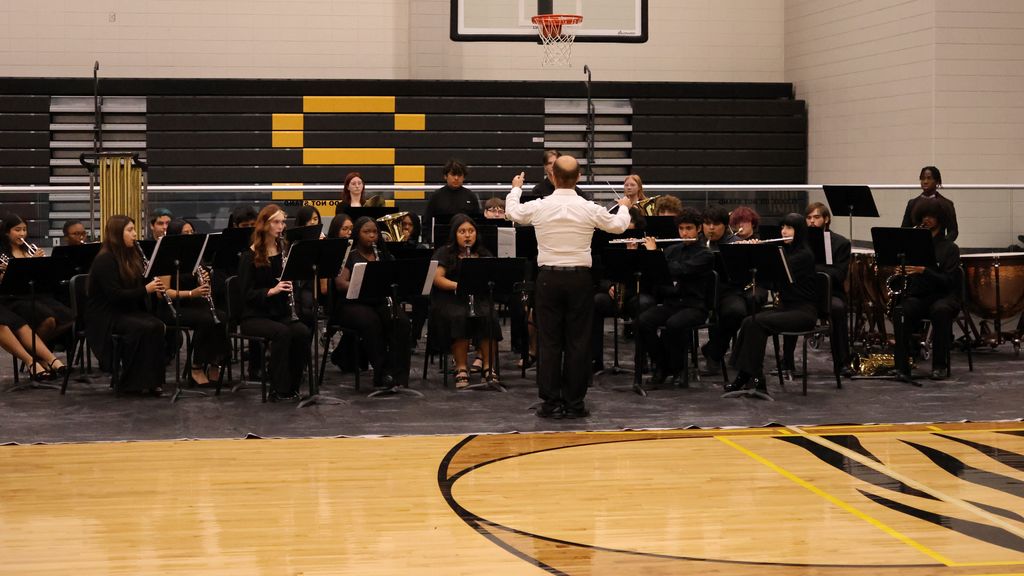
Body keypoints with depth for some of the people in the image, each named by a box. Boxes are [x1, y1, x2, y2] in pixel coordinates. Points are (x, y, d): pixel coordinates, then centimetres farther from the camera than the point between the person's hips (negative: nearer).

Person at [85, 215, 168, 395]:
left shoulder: (131, 256, 13)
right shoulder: (105, 260, -13)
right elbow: (115, 295, -21)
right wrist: (145, 290, -22)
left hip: (127, 311, 8)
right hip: (105, 317, -8)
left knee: (158, 326, -21)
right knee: (145, 327, -30)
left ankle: (152, 380, -18)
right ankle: (134, 382, -20)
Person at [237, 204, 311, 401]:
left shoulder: (284, 251, 10)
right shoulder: (250, 256, -4)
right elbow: (246, 294, -10)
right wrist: (271, 290, -25)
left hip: (281, 313, 4)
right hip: (255, 316, -4)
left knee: (303, 332, -26)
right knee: (282, 332, -34)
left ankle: (292, 387, -14)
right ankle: (278, 390, -26)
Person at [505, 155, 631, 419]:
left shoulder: (538, 207, -5)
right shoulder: (590, 209, -7)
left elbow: (511, 213, 16)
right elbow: (618, 226, 10)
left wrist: (515, 189, 36)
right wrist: (624, 207, 32)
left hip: (549, 278, 0)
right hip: (579, 277, 0)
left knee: (549, 340, 5)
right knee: (577, 340, 5)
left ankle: (550, 402, 6)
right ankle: (574, 402, 7)